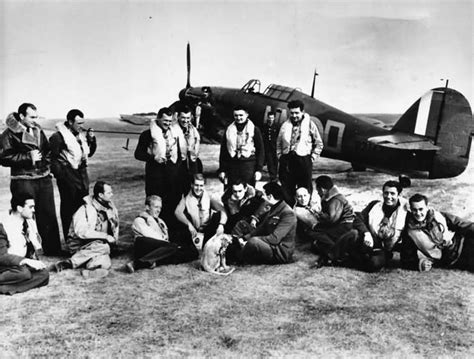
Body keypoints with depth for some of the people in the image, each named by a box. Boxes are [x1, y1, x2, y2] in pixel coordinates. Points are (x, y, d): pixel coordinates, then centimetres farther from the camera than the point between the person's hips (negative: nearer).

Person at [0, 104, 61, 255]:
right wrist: (28, 157, -15)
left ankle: (53, 249, 22)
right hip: (24, 181, -6)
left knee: (48, 215, 11)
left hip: (44, 179, 6)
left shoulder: (38, 130, 12)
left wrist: (46, 164, 11)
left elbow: (47, 151, 25)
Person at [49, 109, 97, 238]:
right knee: (68, 208, 0)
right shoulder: (58, 136, -12)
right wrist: (61, 175, -16)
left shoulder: (81, 135, 12)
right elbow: (52, 158, -13)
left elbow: (89, 153, 20)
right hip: (68, 175, -8)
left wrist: (91, 140, 4)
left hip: (82, 173, 8)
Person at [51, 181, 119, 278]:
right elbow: (82, 232, -26)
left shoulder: (110, 207, 5)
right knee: (104, 247, -35)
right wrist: (105, 236, -25)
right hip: (80, 244, -5)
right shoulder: (86, 210, -15)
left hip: (98, 243, 5)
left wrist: (113, 238, 8)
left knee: (105, 264, -26)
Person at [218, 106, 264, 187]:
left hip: (249, 165, -2)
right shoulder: (229, 130, 11)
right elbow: (223, 151, 12)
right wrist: (222, 170, 6)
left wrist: (258, 169, -5)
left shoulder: (254, 129, 4)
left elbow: (260, 150, 3)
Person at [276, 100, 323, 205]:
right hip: (286, 160, 4)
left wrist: (313, 157, -1)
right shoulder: (285, 125, 10)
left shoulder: (310, 124, 1)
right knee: (286, 189, 9)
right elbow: (279, 143, 19)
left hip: (304, 160, -3)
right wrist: (280, 155, 9)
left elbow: (319, 143, 6)